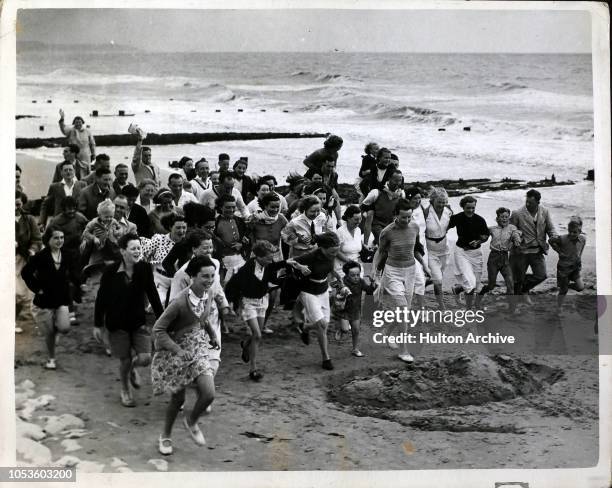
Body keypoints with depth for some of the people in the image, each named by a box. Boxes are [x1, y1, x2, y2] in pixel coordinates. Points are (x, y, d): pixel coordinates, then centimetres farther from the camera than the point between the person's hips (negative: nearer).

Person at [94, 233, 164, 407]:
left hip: (139, 321, 2)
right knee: (125, 360, 5)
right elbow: (101, 298, -5)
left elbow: (152, 294, 2)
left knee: (145, 358, -9)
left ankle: (132, 368, 29)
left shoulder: (144, 269, -7)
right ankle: (125, 391, 33)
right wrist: (97, 325, -2)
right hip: (117, 323, -2)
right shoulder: (111, 271, -13)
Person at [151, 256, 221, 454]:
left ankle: (191, 421, 24)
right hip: (174, 351, -5)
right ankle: (166, 436, 35)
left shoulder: (209, 294, -7)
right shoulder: (180, 302, -27)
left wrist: (213, 335, 13)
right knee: (178, 399, 7)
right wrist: (178, 351, -28)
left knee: (209, 394, -9)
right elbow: (158, 329, -22)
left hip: (199, 348, 5)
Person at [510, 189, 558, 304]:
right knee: (518, 279, 5)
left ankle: (524, 290, 21)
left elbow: (550, 228, 7)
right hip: (521, 251, -3)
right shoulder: (517, 214, -11)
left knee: (541, 275, -8)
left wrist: (555, 238, -12)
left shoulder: (545, 212, 0)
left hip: (537, 251, 3)